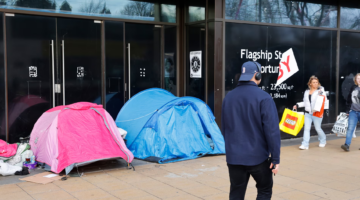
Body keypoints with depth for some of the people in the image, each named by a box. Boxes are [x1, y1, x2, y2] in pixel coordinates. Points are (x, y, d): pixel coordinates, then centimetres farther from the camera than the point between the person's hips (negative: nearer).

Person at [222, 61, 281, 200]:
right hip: (258, 156, -4)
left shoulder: (228, 97, 6)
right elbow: (272, 130, -16)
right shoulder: (263, 98, -12)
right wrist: (275, 158, -10)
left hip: (234, 157, 4)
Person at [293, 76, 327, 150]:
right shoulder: (306, 92, 12)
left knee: (318, 128, 5)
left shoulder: (320, 91, -2)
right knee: (306, 128, -3)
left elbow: (325, 101, -9)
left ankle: (323, 141, 31)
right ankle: (305, 144, -4)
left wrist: (322, 94, -23)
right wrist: (297, 105, 10)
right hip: (308, 113, 4)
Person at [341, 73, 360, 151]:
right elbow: (349, 100, 15)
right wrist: (348, 110, 14)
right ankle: (347, 145, -12)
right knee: (350, 128, -7)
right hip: (353, 112, 3)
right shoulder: (353, 88, 9)